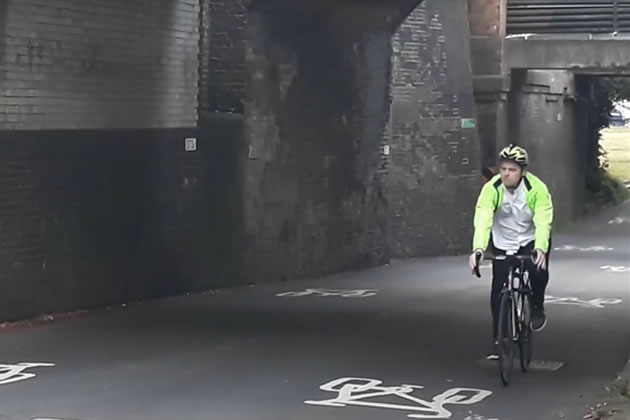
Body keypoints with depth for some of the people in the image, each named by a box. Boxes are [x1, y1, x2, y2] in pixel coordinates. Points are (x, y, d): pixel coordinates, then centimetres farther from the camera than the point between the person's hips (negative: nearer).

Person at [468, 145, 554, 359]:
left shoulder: (537, 188, -25)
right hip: (502, 243, 1)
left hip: (532, 240, -1)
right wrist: (478, 249, -49)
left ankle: (537, 308, 2)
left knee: (539, 270, -28)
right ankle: (498, 339, 9)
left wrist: (540, 249, -50)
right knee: (498, 291, -5)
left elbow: (543, 221, -34)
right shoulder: (491, 189, -23)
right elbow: (482, 220, -33)